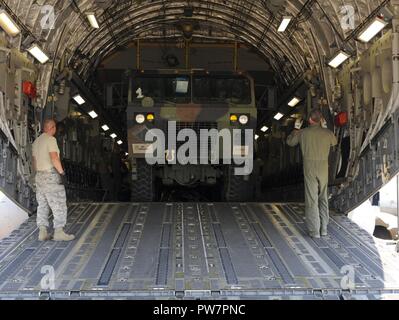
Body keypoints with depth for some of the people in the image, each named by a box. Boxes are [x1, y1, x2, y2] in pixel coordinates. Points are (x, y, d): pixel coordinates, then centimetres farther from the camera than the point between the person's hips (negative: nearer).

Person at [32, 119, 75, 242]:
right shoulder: (50, 139, -10)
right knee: (59, 205, -4)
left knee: (42, 205, 9)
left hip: (39, 176, 9)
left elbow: (34, 161, 18)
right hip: (51, 174, -9)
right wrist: (62, 172, -15)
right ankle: (59, 232, -5)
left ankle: (42, 232, 8)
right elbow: (54, 158, -20)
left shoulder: (36, 142, 16)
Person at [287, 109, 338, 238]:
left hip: (309, 168, -2)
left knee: (311, 199, 0)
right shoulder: (327, 133, 1)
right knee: (323, 199, 15)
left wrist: (296, 128, 25)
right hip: (324, 168, 3)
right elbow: (334, 142, 24)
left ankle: (314, 231, 0)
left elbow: (289, 142, 13)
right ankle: (324, 228, 19)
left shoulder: (303, 133, -4)